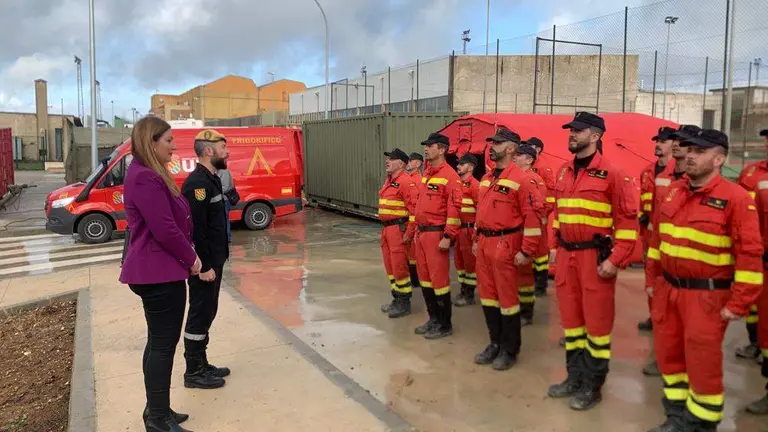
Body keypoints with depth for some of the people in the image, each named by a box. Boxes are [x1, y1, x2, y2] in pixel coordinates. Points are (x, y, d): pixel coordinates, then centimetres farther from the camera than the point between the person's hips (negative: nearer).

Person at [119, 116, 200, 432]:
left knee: (158, 342, 17)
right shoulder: (146, 179, -20)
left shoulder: (148, 175, 15)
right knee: (163, 344, -3)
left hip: (156, 270, 11)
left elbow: (170, 222, 17)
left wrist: (187, 257, 8)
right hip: (159, 273, -11)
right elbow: (165, 229, -23)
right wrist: (192, 258, -9)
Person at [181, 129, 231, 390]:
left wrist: (215, 262, 17)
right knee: (199, 315, -1)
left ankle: (202, 364, 27)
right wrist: (204, 266, -23)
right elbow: (195, 229, -24)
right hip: (204, 264, -10)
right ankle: (193, 373, 10)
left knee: (206, 313, 16)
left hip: (213, 261, 10)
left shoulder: (210, 180, 13)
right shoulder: (197, 183, -19)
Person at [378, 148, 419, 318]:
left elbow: (415, 208, -20)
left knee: (399, 266, -3)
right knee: (390, 266, 15)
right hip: (386, 229, 9)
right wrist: (384, 229, 19)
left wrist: (409, 233, -21)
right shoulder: (388, 181, 15)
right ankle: (396, 299, 27)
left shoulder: (406, 182, -15)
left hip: (399, 229, -9)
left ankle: (404, 303, 8)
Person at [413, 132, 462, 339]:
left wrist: (448, 237, -20)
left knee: (439, 279, -2)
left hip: (437, 234, -9)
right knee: (425, 278, 15)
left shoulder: (449, 175, -12)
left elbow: (454, 208, -18)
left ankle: (445, 325, 10)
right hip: (422, 233, 9)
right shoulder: (426, 174, 16)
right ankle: (433, 318, 28)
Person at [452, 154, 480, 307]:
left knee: (470, 261, 0)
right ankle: (463, 290, 25)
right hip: (457, 228, 8)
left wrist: (476, 232, -19)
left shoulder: (474, 185, -12)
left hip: (469, 229, -8)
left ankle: (470, 295, 8)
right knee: (459, 260, 13)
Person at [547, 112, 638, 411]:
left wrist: (616, 260, -16)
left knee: (596, 320, 3)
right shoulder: (564, 172, 11)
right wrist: (555, 246, 13)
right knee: (570, 317, 14)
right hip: (566, 255, 7)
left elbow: (628, 218, -12)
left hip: (595, 257, -7)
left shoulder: (612, 173, -10)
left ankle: (592, 387, 16)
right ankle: (575, 377, 29)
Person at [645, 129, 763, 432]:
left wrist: (739, 303, -16)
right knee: (668, 354, 15)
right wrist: (651, 278, 16)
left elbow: (750, 254, -15)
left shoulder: (735, 198, -14)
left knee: (702, 362, 4)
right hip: (667, 289, 7)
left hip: (706, 295, -6)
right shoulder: (673, 192, 6)